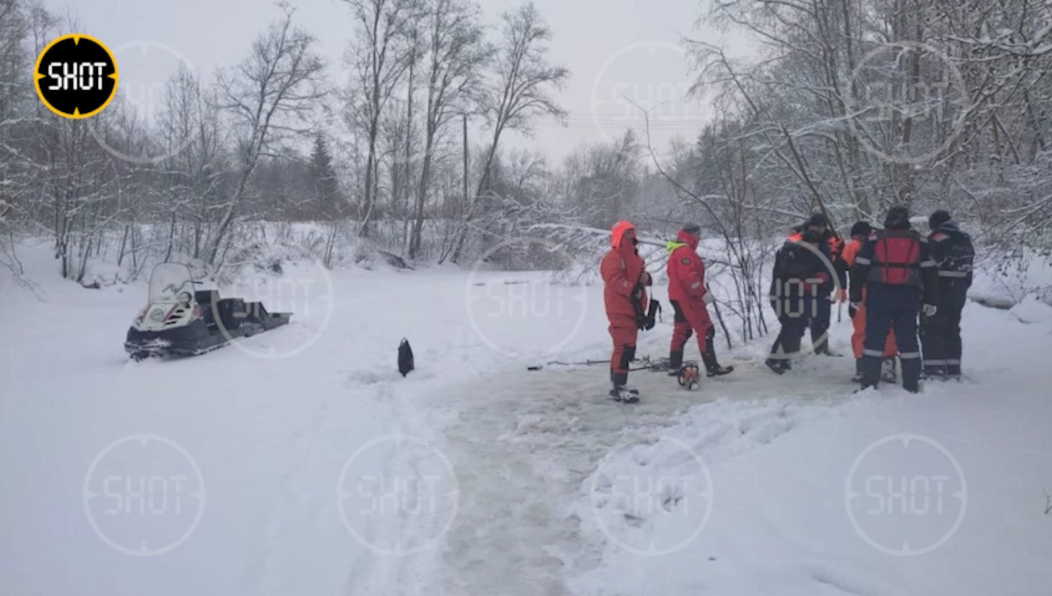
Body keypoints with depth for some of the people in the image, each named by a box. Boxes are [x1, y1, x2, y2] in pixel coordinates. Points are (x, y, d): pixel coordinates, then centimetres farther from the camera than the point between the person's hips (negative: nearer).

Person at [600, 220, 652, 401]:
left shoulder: (634, 256, 19)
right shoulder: (612, 257, -12)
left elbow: (639, 275, 23)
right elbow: (615, 280, -23)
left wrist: (646, 278, 0)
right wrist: (633, 290, -26)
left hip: (632, 308, 10)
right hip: (619, 310, -10)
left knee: (627, 347, 14)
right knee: (625, 347, -15)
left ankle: (618, 384, 23)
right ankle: (619, 387, -14)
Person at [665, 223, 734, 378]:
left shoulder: (677, 251, 16)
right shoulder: (685, 252, -17)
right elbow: (689, 277, -27)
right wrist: (703, 293, -22)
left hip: (679, 297, 11)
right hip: (688, 298, -11)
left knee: (682, 330, 15)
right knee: (706, 330, -7)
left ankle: (674, 366, 17)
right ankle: (712, 367, -7)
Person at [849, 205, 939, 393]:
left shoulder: (874, 240, 2)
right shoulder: (919, 242, 7)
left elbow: (859, 269, 0)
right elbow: (930, 273, 7)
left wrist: (855, 296, 8)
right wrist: (931, 301, 13)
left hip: (878, 297, -1)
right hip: (908, 298, 2)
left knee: (874, 339, 3)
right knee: (907, 340, 10)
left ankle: (869, 383, 2)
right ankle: (911, 385, 13)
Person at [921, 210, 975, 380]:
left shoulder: (935, 240, -15)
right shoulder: (966, 241, 11)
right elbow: (968, 269, 15)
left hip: (938, 290, -8)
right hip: (958, 291, 8)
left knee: (931, 329, -2)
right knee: (952, 329, 15)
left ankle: (934, 368, -6)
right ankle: (953, 368, 18)